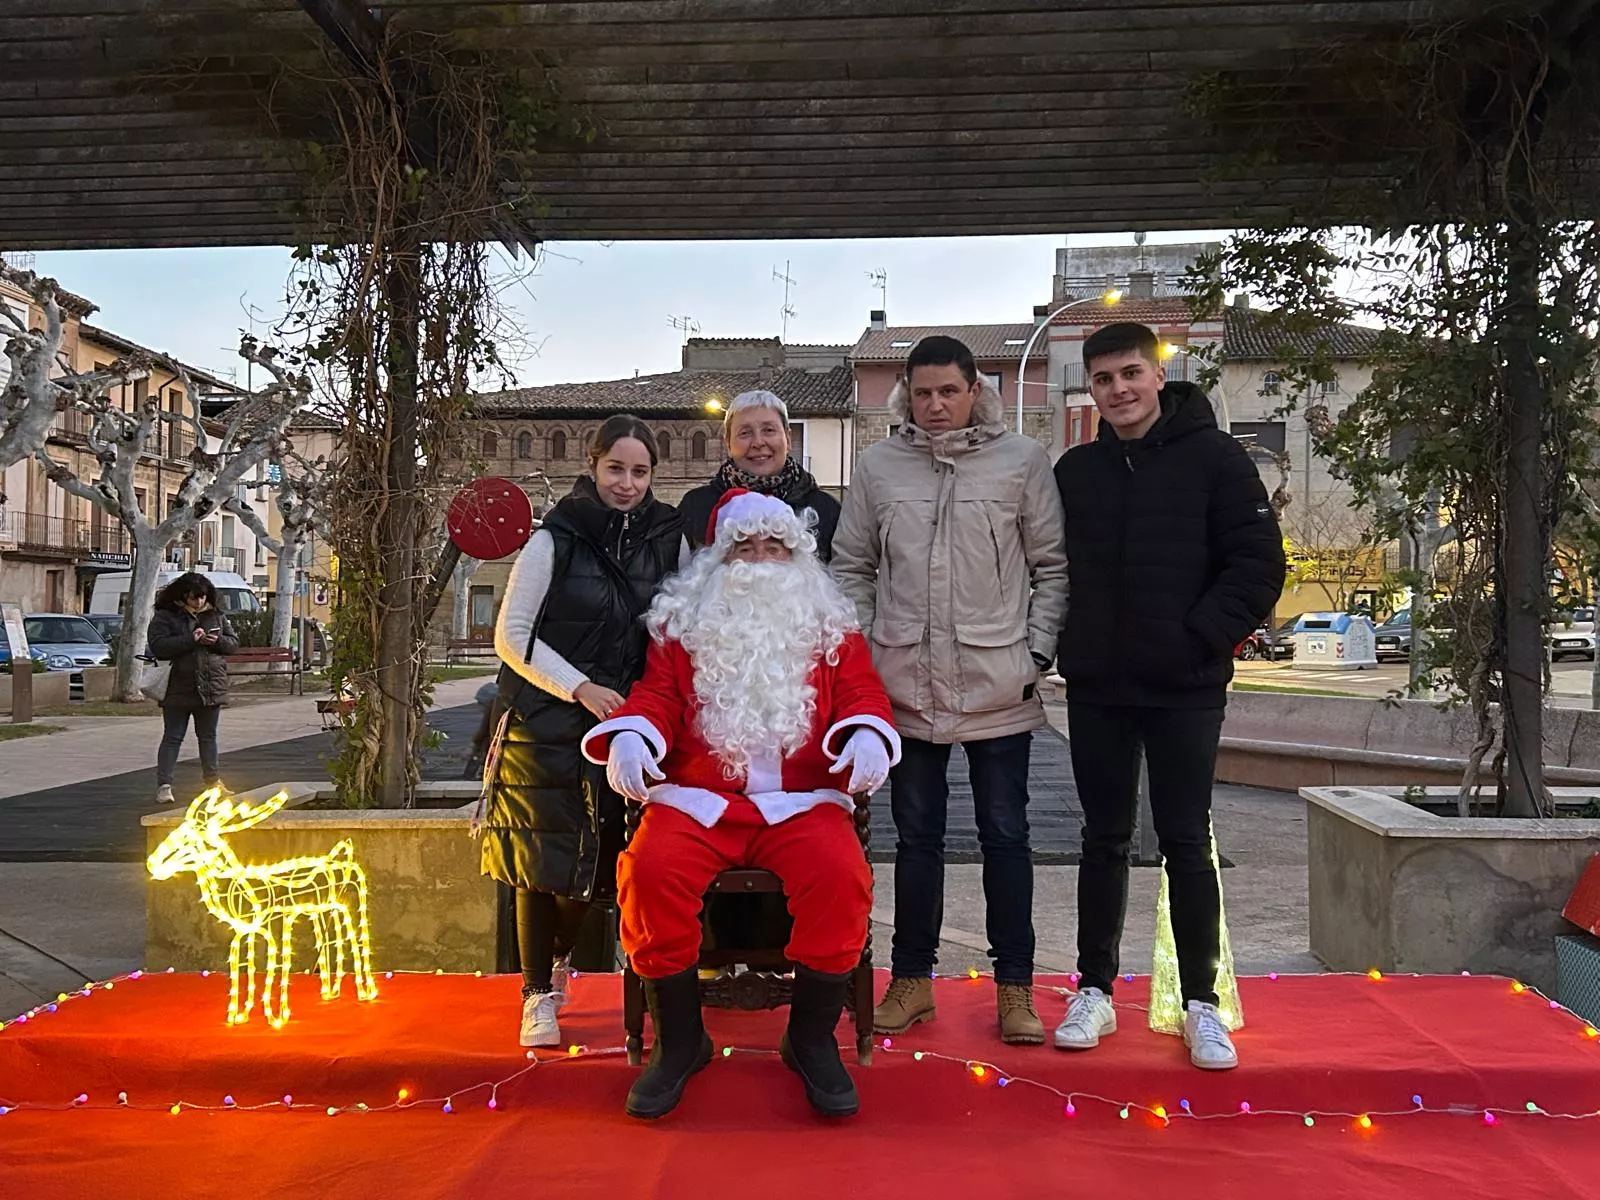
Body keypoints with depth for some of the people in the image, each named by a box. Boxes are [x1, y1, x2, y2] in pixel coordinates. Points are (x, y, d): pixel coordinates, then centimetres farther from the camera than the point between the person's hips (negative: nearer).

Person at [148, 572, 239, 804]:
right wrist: (190, 640, -22)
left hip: (211, 687, 4)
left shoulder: (216, 616, 10)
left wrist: (217, 641, -10)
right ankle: (164, 785, 1)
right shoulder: (165, 617, -3)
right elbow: (158, 646, -15)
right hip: (178, 688, -4)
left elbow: (234, 644, 11)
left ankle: (213, 780, 25)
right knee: (173, 737, -1)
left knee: (208, 736, 15)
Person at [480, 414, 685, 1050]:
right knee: (541, 862, 0)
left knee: (597, 861, 10)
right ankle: (538, 991, 17)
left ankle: (558, 955, 39)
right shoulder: (555, 540, -7)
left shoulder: (669, 540, 3)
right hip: (546, 727, -3)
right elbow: (511, 635, -8)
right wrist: (580, 687, -16)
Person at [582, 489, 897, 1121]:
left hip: (802, 800, 0)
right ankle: (679, 1039, -6)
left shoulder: (831, 628, 19)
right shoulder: (681, 622, 19)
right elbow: (655, 694, 11)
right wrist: (629, 735, -11)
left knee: (841, 878, -31)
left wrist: (868, 735, -14)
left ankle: (812, 1038, -7)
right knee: (649, 873, -29)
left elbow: (862, 695, 10)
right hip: (695, 797, 1)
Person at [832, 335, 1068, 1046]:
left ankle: (1014, 987, 19)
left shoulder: (1021, 461, 0)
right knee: (917, 836, 12)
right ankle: (912, 980, 25)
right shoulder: (878, 466, 5)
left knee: (1006, 836, 7)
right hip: (906, 687, 2)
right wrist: (862, 653, 3)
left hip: (999, 687, -1)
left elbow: (1053, 568, 2)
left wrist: (1037, 652, -5)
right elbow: (852, 567, 10)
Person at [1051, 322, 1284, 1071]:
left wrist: (1201, 638, -14)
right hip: (1096, 689, 3)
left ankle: (1201, 1003, 16)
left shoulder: (1213, 457, -4)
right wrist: (1063, 644, 2)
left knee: (1187, 843, 3)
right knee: (1104, 840, 10)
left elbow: (1258, 564, -7)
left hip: (1186, 688, -3)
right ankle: (1095, 991, 21)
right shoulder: (1075, 470, 8)